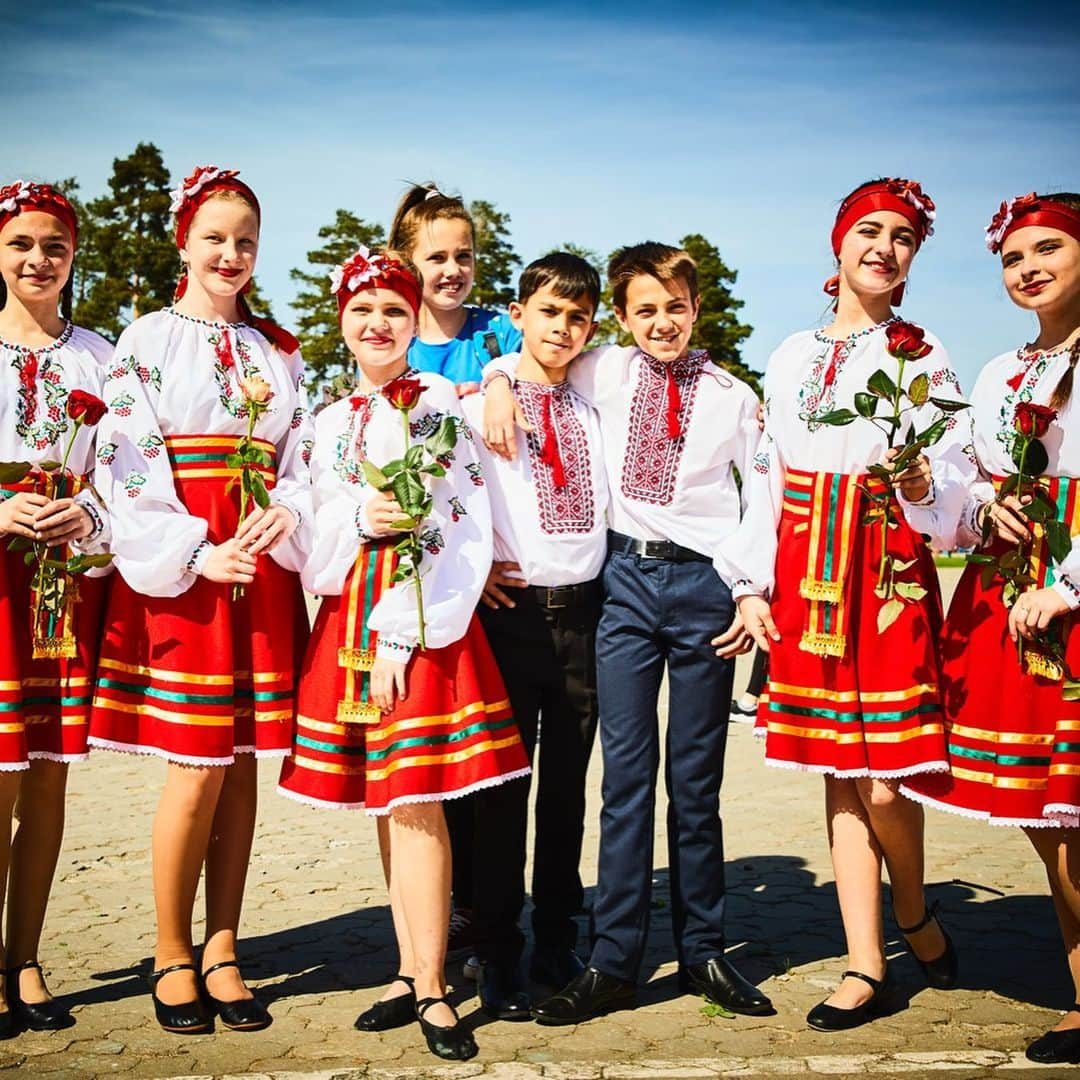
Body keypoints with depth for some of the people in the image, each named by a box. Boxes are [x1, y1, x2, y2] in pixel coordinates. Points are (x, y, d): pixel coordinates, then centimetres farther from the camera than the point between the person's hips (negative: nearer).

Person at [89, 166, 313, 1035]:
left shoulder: (278, 351, 15)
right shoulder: (146, 342, 3)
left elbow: (302, 456, 10)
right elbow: (129, 465, -5)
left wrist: (284, 519, -11)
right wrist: (195, 553, -15)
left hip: (264, 565, 4)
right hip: (179, 569, -4)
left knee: (243, 760, 5)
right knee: (199, 766, -6)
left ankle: (222, 949, 16)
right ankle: (172, 955, 10)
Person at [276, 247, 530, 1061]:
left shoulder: (438, 402, -1)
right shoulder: (333, 421, 15)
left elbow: (448, 525, -10)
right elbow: (317, 535, 12)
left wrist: (402, 634, -16)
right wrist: (361, 518, -11)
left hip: (422, 617, -6)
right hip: (349, 620, 6)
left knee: (414, 800, -8)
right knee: (388, 803, 10)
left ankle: (431, 988, 0)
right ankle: (412, 973, 19)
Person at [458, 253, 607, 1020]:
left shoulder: (592, 408, 14)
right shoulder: (482, 400, 1)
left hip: (585, 607, 4)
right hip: (512, 607, -4)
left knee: (569, 785, 9)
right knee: (504, 786, 0)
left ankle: (558, 944, 20)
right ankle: (499, 956, 10)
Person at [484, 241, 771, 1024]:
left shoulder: (732, 396, 5)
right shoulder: (606, 374, 8)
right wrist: (501, 383, 0)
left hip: (705, 582, -1)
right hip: (628, 577, 1)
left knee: (697, 779, 6)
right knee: (626, 773, 0)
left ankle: (703, 952, 18)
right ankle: (614, 964, 5)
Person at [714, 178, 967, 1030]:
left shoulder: (923, 356, 5)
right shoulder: (792, 358, 13)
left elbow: (957, 469, -1)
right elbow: (767, 475, 12)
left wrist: (923, 487, -23)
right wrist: (753, 585, 6)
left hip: (890, 574, -3)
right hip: (806, 576, 3)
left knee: (884, 782, -7)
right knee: (837, 775, 5)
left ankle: (916, 915, 24)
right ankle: (867, 968, 13)